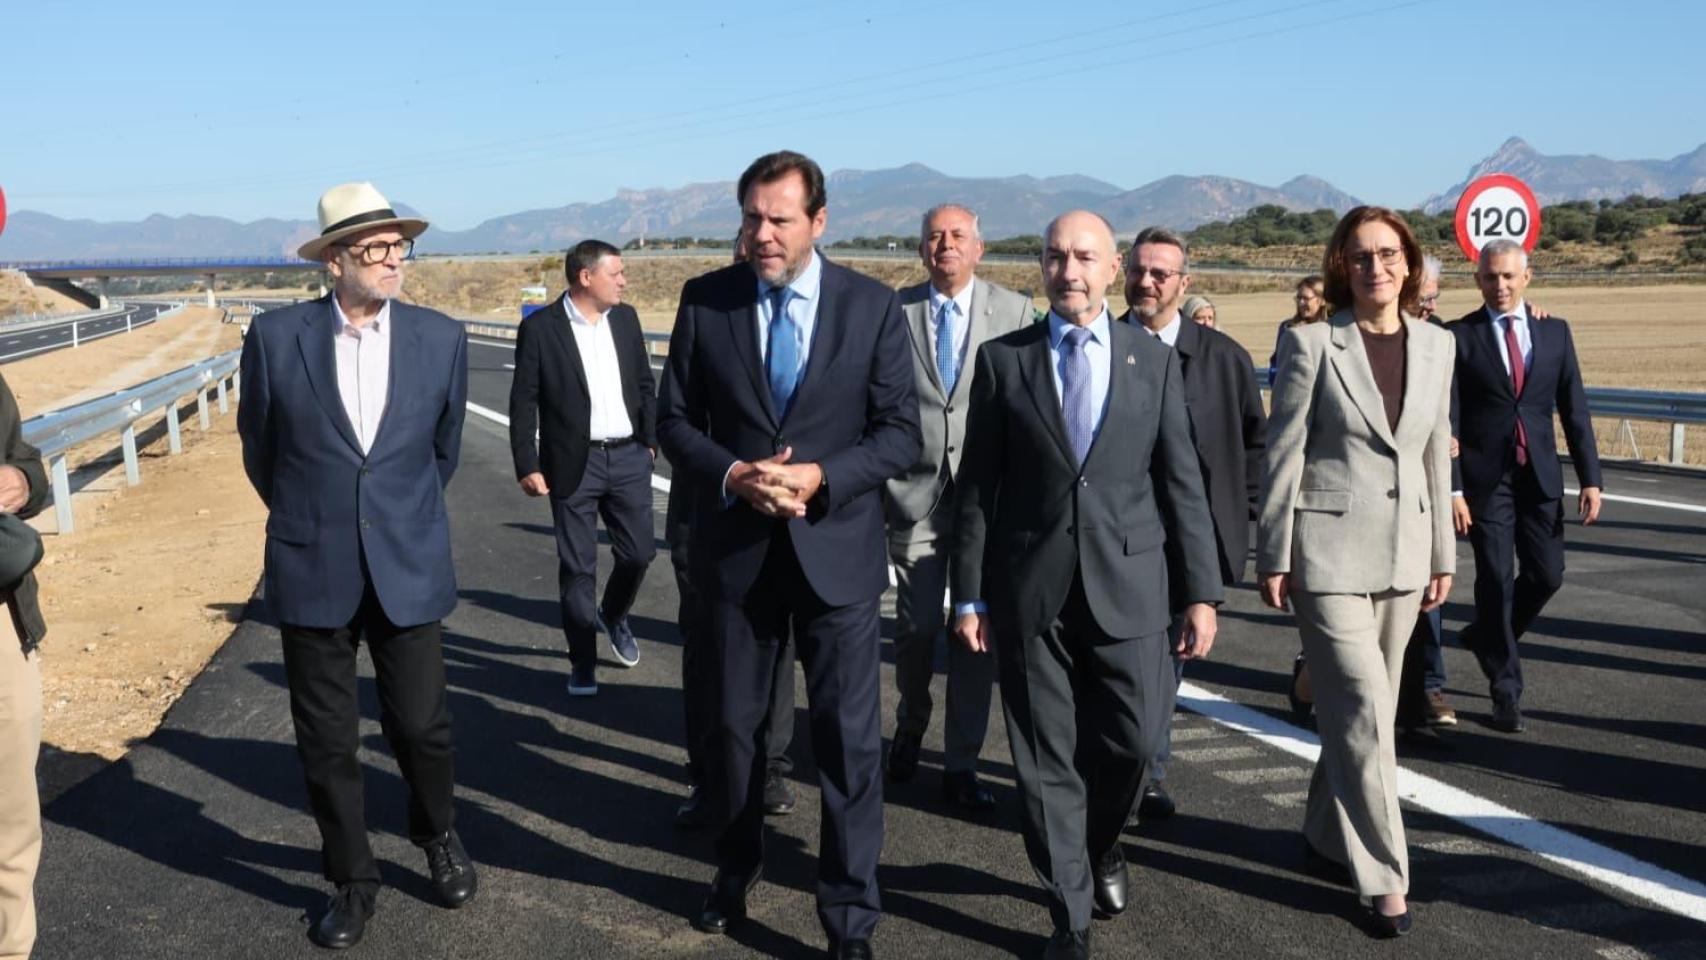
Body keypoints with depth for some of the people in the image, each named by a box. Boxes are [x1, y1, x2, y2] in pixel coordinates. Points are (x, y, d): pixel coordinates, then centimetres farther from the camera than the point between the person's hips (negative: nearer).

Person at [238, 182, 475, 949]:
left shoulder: (441, 338, -2)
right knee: (326, 740, 8)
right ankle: (351, 879, 28)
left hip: (409, 567, 0)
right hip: (312, 571, 0)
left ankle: (437, 836, 36)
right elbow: (259, 446, 9)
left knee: (421, 723, 6)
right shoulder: (275, 336, -6)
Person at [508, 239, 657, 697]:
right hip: (574, 464, -4)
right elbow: (523, 402, -6)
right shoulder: (539, 328, -7)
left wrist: (652, 439, 8)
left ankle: (613, 616, 37)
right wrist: (527, 466, -9)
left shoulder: (625, 318, 6)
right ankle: (583, 662, 18)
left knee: (638, 552, 7)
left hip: (629, 457, 4)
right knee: (577, 566, 4)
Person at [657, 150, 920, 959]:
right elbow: (675, 419, 2)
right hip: (735, 546, 2)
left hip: (837, 547, -1)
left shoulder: (873, 305, -4)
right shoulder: (703, 300, -1)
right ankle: (737, 871, 38)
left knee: (849, 736, 0)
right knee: (736, 723, 16)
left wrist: (819, 479, -19)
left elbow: (900, 431, -4)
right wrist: (731, 477, -16)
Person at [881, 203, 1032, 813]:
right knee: (918, 623, 2)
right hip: (915, 489, 0)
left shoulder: (1014, 310, 3)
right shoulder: (895, 311, 3)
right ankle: (910, 727, 32)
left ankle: (961, 763, 16)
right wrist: (874, 488, -1)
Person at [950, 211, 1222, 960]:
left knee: (1133, 741, 2)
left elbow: (1181, 483, 5)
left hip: (1127, 584, 1)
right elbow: (976, 486, 3)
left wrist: (1201, 592, 1)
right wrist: (969, 595, 0)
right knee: (1045, 758, 5)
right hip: (1029, 590, 0)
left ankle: (1100, 846, 36)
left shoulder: (1154, 361, 6)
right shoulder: (1002, 359, 3)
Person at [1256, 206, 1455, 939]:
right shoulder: (1311, 342, -7)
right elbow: (1282, 454, -7)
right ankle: (1385, 875, 5)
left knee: (1361, 710, 13)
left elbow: (1437, 455, 12)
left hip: (1403, 553, 5)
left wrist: (1443, 554, 13)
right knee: (1364, 713, -6)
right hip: (1331, 549, -5)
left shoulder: (1436, 344, 7)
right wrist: (1273, 557, -8)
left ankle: (1326, 834, 32)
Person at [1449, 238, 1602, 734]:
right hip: (1485, 478, -3)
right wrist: (1452, 488, -11)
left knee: (1547, 574, 4)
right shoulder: (1460, 336, -3)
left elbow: (1574, 409, 7)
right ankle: (1506, 691, 11)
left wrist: (1590, 478, 2)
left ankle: (1487, 635, 32)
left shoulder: (1555, 331, 7)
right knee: (1496, 580, -1)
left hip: (1540, 475, 3)